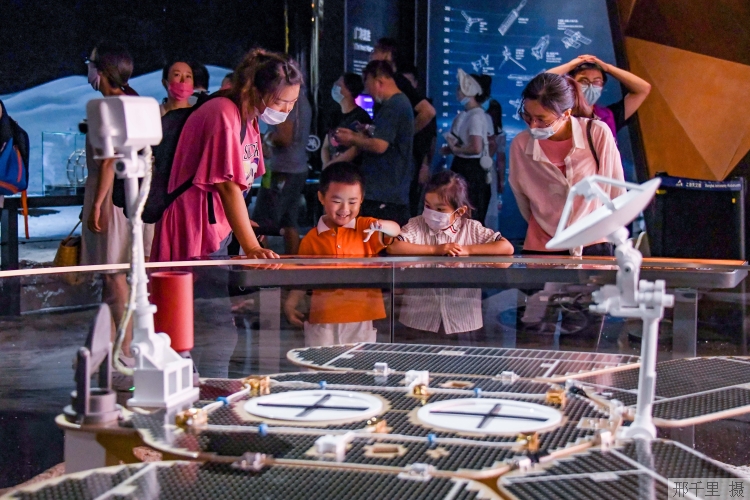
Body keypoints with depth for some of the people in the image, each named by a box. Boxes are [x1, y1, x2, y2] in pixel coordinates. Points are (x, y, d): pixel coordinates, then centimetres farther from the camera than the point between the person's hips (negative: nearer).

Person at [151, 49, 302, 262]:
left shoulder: (250, 118, 10)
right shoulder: (224, 115, -18)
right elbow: (228, 186, -24)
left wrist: (242, 223, 1)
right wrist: (251, 248, -29)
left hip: (219, 231, 9)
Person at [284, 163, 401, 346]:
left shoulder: (366, 228, 4)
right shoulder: (311, 239, 6)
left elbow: (395, 230, -14)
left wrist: (382, 226, -36)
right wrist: (290, 304, -4)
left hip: (361, 319, -1)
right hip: (322, 320, 1)